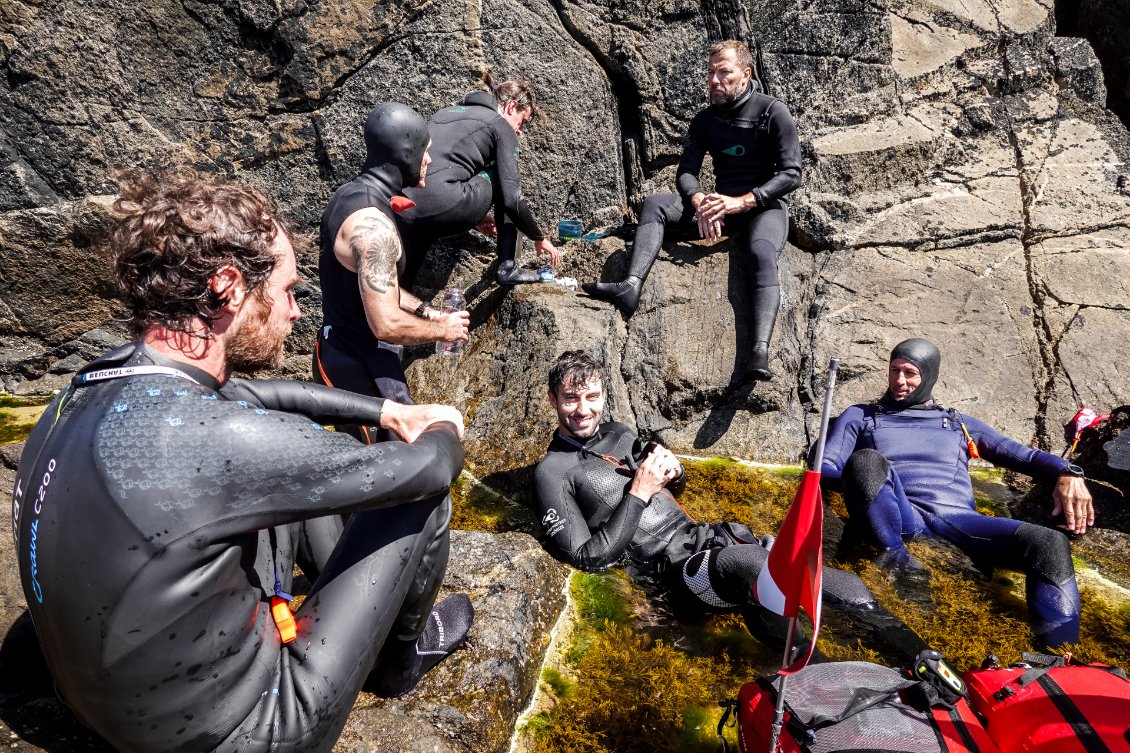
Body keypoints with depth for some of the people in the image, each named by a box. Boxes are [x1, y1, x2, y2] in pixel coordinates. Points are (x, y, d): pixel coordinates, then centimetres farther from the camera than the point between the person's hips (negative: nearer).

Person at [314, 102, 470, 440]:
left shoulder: (350, 194, 6)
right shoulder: (371, 223, -26)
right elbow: (386, 324, -29)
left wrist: (426, 311, 10)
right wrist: (441, 329, -12)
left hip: (349, 352, 10)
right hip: (361, 366, -10)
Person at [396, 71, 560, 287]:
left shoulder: (448, 112, 30)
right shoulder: (501, 127, 10)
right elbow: (512, 198, 1)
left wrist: (474, 218, 40)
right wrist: (539, 238, 16)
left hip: (400, 214, 7)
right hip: (442, 210, -7)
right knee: (502, 180, 19)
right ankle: (507, 267, 16)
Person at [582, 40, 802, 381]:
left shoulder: (773, 112, -5)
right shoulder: (705, 120, 9)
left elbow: (791, 174, -11)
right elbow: (686, 172, 1)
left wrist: (742, 201, -24)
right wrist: (700, 202, -23)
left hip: (765, 206, -5)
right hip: (721, 204, 5)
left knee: (760, 253, -38)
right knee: (654, 204, -16)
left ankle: (760, 353, -50)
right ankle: (631, 285, -37)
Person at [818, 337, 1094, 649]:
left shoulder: (959, 424, 30)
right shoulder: (860, 416, 23)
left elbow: (1022, 455, 22)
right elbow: (826, 465, 13)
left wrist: (1066, 472, 0)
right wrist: (858, 481, -10)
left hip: (958, 520, 3)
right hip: (900, 517, -2)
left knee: (1051, 544, -24)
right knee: (865, 460, -33)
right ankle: (895, 555, -44)